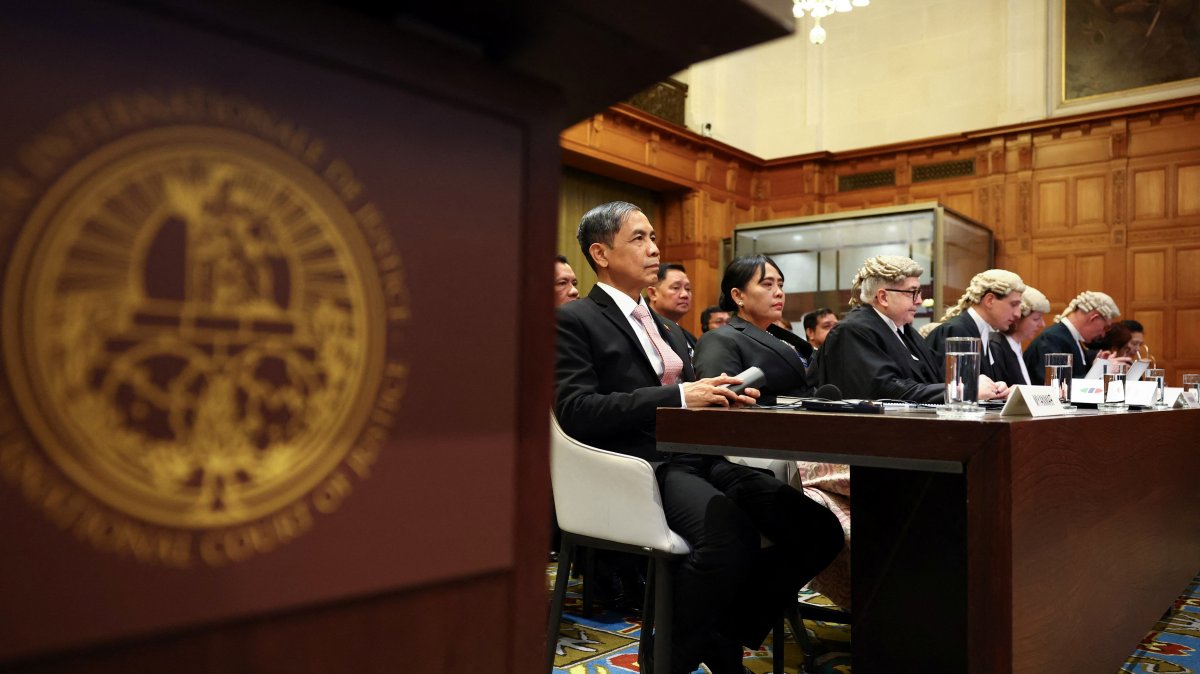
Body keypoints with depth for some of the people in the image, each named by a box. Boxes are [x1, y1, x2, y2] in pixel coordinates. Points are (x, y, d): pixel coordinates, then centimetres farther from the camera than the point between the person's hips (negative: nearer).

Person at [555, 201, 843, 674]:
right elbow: (576, 411, -14)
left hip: (697, 458, 8)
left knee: (819, 529, -11)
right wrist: (680, 396, -18)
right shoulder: (576, 320, -1)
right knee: (732, 534, -35)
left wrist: (722, 401, 2)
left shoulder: (665, 327, 24)